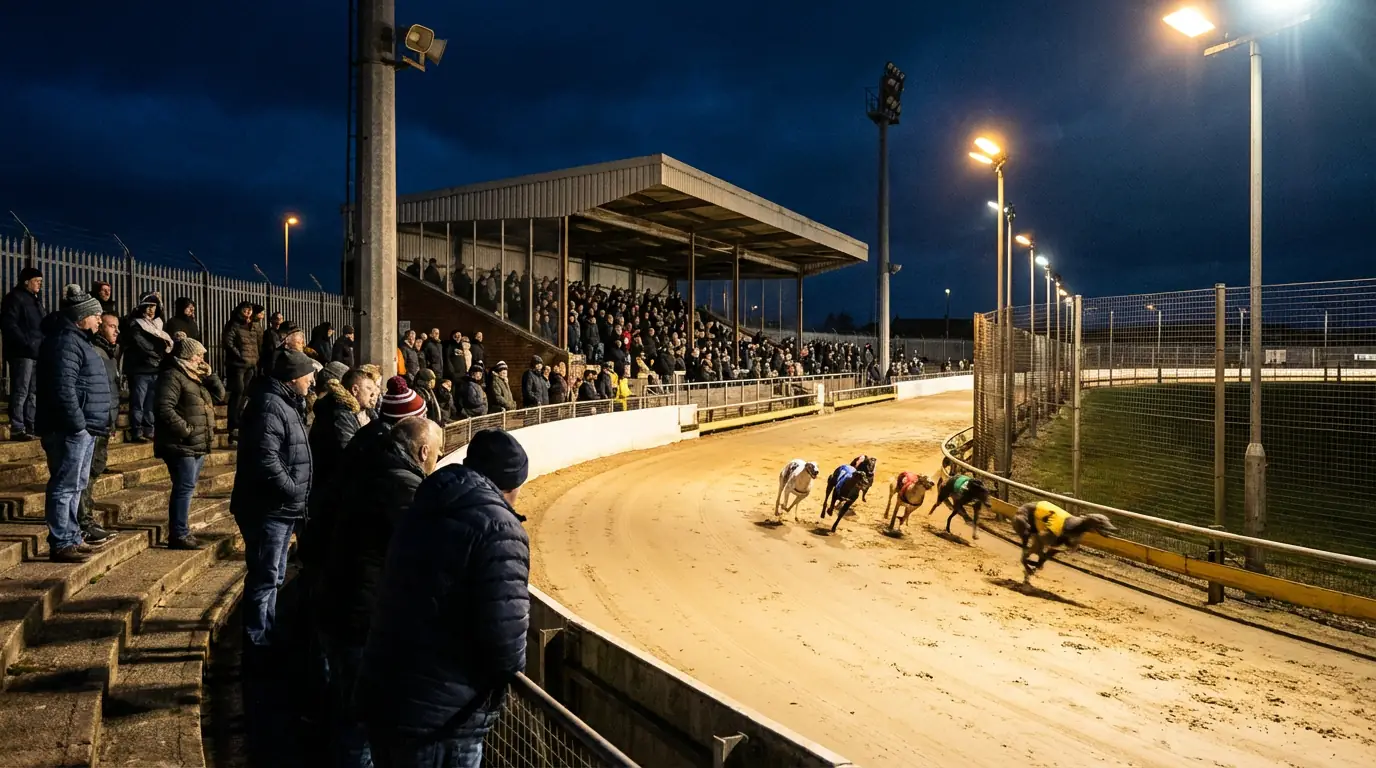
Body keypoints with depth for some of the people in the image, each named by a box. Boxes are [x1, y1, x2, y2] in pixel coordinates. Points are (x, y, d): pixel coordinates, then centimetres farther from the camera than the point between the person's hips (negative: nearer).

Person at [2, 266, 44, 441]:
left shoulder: (34, 299, 21)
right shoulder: (14, 298, -4)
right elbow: (9, 325, -14)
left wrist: (43, 345, 11)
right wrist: (27, 344, -20)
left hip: (36, 353, 9)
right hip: (22, 353, -9)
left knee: (33, 392, 11)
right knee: (20, 391, -9)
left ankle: (30, 426, 16)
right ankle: (17, 428, -8)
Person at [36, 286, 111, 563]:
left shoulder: (77, 340, 19)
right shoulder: (65, 342, -14)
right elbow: (63, 390, -23)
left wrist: (90, 425, 20)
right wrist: (77, 425, -21)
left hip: (83, 428, 11)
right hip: (69, 429, -11)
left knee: (75, 486, 17)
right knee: (65, 486, -6)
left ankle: (72, 538, 26)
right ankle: (60, 545, -1)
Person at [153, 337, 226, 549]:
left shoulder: (196, 376, 18)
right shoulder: (172, 376, -12)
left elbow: (219, 395, 18)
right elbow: (164, 408, -22)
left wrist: (209, 375, 5)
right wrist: (185, 429, -21)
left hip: (197, 445, 10)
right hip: (181, 446, -10)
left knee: (186, 488, 15)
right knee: (185, 488, -9)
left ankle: (181, 532, 23)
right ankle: (178, 535, -5)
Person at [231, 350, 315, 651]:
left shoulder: (286, 403, 15)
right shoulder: (269, 406, -18)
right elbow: (266, 459, -29)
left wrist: (296, 497, 11)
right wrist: (294, 493, -20)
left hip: (281, 509, 11)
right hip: (268, 509, -11)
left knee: (273, 577, 20)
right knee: (264, 578, -4)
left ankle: (268, 635, 32)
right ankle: (256, 645, 5)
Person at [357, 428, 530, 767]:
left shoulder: (422, 510, 7)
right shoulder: (499, 529, -17)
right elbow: (505, 643, -23)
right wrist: (511, 664, 0)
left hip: (378, 694, 7)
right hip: (441, 719, -7)